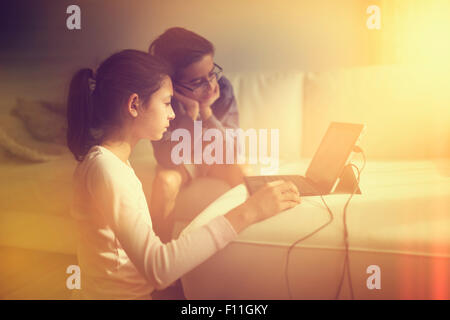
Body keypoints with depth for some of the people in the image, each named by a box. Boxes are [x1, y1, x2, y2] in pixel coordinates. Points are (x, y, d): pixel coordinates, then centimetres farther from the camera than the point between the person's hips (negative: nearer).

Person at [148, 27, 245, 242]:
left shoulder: (223, 88, -23)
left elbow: (229, 151, -23)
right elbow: (167, 159, -31)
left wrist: (206, 110, -36)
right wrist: (191, 112, -39)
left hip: (218, 161, 1)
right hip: (181, 162, -1)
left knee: (244, 174, -29)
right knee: (165, 181, -33)